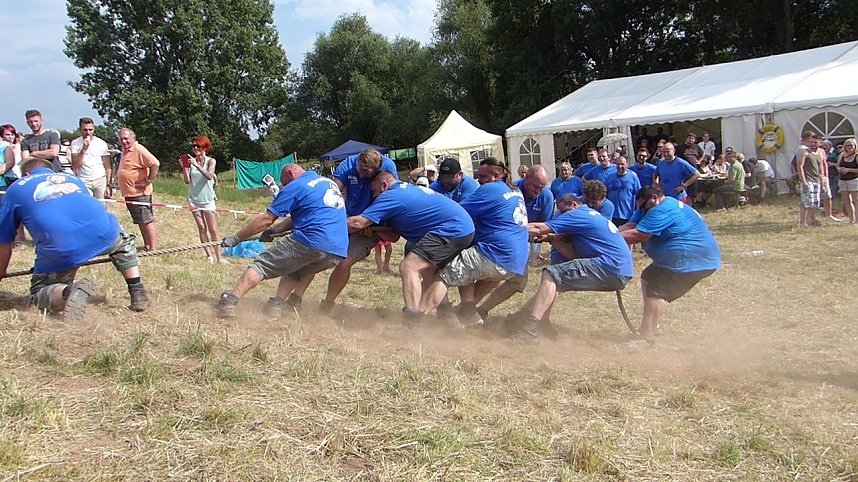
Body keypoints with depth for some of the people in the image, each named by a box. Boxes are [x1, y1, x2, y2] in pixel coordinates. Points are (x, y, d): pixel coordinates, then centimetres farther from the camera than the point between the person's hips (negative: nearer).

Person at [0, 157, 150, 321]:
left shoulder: (16, 188, 26)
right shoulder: (72, 178, 35)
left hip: (60, 249, -3)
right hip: (103, 232, 3)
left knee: (40, 292, 18)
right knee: (124, 241, 36)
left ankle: (68, 291, -15)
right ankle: (137, 293, 21)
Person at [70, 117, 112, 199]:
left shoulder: (101, 143, 1)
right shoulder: (75, 143, 1)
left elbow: (108, 167, 3)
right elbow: (75, 166, -7)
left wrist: (109, 184, -4)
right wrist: (84, 149, -16)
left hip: (100, 180, 1)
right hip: (83, 182, -1)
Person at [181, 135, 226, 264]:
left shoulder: (211, 161, -1)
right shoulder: (191, 161, 2)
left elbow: (209, 176, -19)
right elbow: (187, 181, -3)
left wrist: (197, 166, -30)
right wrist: (184, 168, -16)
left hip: (208, 199, -2)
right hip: (194, 199, 2)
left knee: (213, 230, -4)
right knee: (202, 228, 1)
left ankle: (219, 258, -5)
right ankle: (209, 256, 5)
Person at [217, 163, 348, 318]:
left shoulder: (294, 187, 4)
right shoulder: (330, 182, 26)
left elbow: (266, 219, 2)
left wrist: (236, 238, 10)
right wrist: (275, 230, 26)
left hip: (311, 243, -7)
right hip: (338, 253, 7)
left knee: (261, 265, 3)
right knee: (294, 268, 28)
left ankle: (231, 301, -10)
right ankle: (276, 304, 7)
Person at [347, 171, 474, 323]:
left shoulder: (391, 196, -7)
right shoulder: (408, 189, 23)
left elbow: (358, 223, -11)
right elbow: (394, 235, 25)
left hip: (453, 230, -10)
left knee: (408, 267, -15)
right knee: (427, 270, 25)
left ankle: (412, 324, -24)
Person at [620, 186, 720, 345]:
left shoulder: (662, 211, -18)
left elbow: (637, 235, -22)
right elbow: (629, 226, 6)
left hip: (692, 259, -12)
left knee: (655, 291, -16)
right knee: (648, 278, 19)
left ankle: (646, 337, -19)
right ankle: (651, 325, 23)